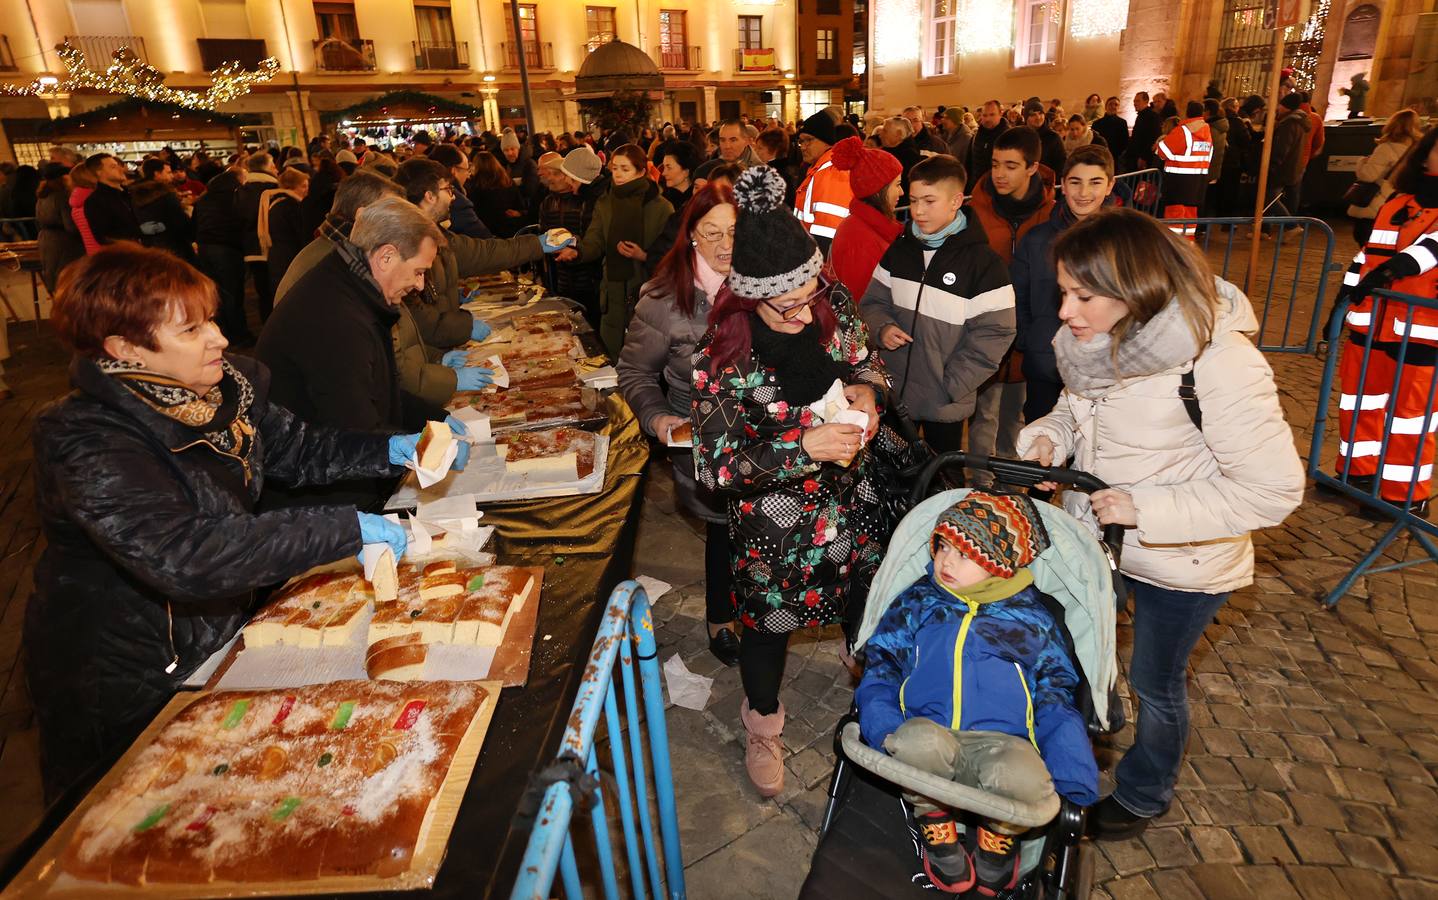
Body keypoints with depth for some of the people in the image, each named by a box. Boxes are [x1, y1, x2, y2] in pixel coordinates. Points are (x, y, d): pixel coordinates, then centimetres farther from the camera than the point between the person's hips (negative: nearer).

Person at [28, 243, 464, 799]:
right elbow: (185, 556, -38)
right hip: (128, 694, -6)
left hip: (219, 637, 6)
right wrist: (347, 530, -37)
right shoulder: (87, 443, -27)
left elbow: (296, 447, 9)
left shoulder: (225, 388, -5)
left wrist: (393, 449, -8)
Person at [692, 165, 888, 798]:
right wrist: (803, 447, -35)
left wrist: (866, 387, -17)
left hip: (849, 490, 5)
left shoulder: (830, 301, -13)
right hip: (772, 512, -4)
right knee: (770, 618, 15)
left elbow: (865, 359, 6)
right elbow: (715, 466, -25)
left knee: (867, 592, 23)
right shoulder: (723, 353, -27)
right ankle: (762, 724, 47)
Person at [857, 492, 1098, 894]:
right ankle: (936, 830, -3)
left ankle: (998, 837, 3)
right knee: (916, 739, -37)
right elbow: (880, 668, 13)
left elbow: (1055, 698, 12)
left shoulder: (1033, 618, 17)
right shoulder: (918, 601, 18)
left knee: (1023, 776, -36)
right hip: (928, 733, 0)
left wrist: (1074, 777, -4)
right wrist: (884, 729, -8)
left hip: (1001, 742, 0)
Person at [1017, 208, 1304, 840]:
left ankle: (1143, 795, 48)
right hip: (1091, 534, 6)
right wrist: (1046, 438, -12)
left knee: (1154, 683, 18)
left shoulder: (1217, 363, -30)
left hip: (1178, 564, -5)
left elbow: (1273, 490, -27)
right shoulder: (1094, 341, -11)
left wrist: (1145, 508, -29)